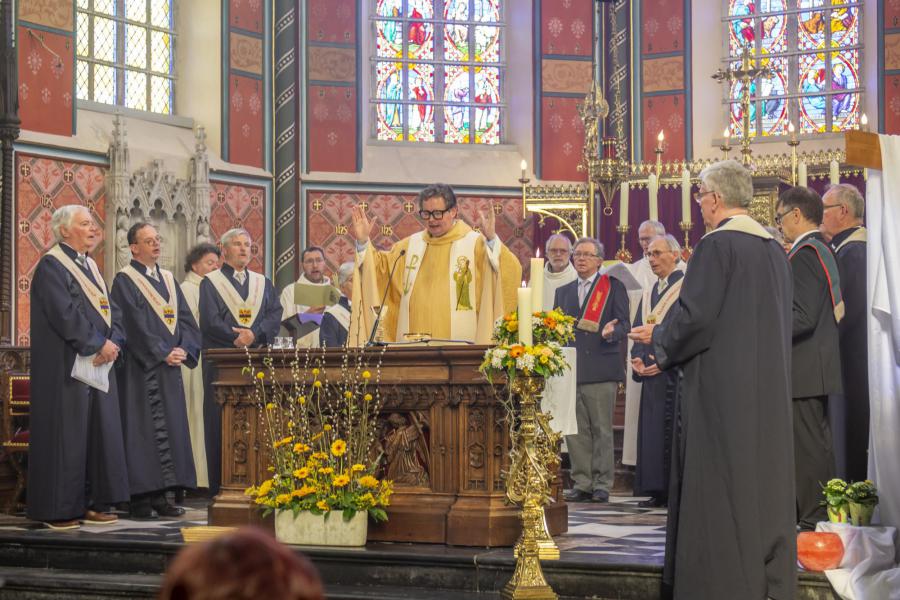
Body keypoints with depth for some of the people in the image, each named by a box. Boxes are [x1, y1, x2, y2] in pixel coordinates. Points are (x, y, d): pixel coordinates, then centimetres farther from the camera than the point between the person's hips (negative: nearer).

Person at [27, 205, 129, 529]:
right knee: (67, 437, -5)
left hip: (99, 364, 9)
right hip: (67, 366, -8)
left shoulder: (90, 267, 18)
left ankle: (91, 503, 14)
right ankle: (58, 509, 1)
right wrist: (99, 344, -18)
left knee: (100, 432, 8)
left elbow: (111, 310, 13)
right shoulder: (51, 266, -9)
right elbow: (65, 314, -19)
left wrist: (114, 341, -5)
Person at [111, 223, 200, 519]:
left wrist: (184, 349, -7)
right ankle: (141, 498, -4)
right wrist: (163, 353, -16)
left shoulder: (168, 279, 17)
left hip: (169, 367, 7)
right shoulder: (125, 281, -4)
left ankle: (161, 495, 8)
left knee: (170, 426, 4)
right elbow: (135, 324, -13)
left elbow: (185, 319, 10)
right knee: (143, 428, -7)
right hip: (141, 369, -7)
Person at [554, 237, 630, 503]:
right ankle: (582, 484, 8)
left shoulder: (614, 287, 6)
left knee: (602, 429, -3)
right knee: (575, 431, 3)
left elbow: (624, 324, -1)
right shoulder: (563, 292, 21)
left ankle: (602, 484, 2)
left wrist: (612, 332, -22)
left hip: (601, 369, -4)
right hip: (570, 370, 4)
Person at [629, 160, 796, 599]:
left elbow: (695, 316, -18)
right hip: (768, 389, 8)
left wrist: (657, 336, 2)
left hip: (721, 386, -8)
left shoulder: (717, 245, -13)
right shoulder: (773, 248, 12)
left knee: (719, 487, -3)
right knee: (763, 479, 12)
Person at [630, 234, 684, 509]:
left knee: (674, 432, -7)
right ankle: (658, 491, 9)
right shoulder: (648, 294, 19)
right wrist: (636, 359, 1)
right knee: (652, 432, 5)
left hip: (676, 373, -7)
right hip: (650, 374, 7)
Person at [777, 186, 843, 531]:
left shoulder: (804, 254, -15)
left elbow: (802, 317, -22)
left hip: (803, 370, -10)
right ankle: (823, 516, 21)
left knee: (808, 447, -6)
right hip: (818, 368, 10)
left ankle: (812, 521, -4)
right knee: (818, 444, 14)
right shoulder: (823, 251, 15)